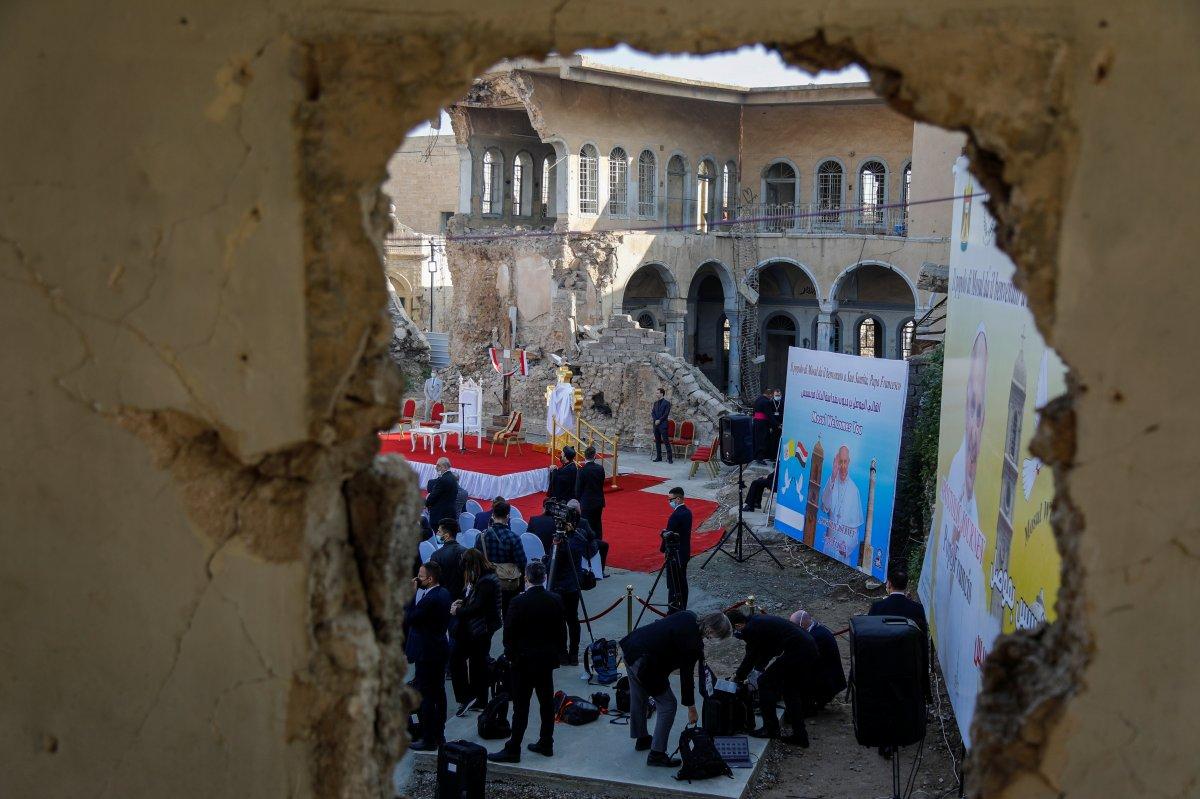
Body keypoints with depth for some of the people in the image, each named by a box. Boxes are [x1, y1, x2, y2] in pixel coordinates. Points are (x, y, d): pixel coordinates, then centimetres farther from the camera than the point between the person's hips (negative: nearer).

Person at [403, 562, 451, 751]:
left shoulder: (430, 599, -24)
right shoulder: (444, 593, 6)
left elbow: (409, 618, -19)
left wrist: (412, 593, -15)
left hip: (427, 654, -10)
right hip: (440, 649, 10)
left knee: (424, 697, -1)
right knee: (438, 693, 16)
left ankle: (428, 739, 4)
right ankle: (439, 734, 26)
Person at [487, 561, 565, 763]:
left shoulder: (518, 603, -17)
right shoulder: (555, 601, -2)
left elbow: (509, 634, -12)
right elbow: (561, 633, 5)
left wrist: (511, 655, 3)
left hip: (523, 662, -5)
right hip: (547, 660, 5)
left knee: (521, 707, -1)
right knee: (546, 702, 14)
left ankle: (513, 750, 4)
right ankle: (546, 744, 24)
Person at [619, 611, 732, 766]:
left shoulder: (690, 617, 4)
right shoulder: (693, 643, -18)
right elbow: (687, 676, -10)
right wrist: (691, 709, 3)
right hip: (644, 664, -10)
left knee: (638, 698, 26)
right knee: (668, 705, 2)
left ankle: (641, 739, 45)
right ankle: (656, 754, 8)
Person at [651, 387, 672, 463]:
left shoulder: (667, 403, -4)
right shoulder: (656, 402, 15)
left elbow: (666, 414, -10)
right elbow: (653, 412, 11)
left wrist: (659, 420, -13)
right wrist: (655, 420, -5)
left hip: (663, 424, -6)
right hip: (656, 424, 6)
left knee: (666, 441, -8)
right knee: (657, 441, 8)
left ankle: (670, 458, -7)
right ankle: (658, 457, 13)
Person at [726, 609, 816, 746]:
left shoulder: (751, 629, -9)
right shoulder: (759, 619, 21)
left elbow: (750, 657, -1)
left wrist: (738, 677, 15)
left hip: (794, 651, -10)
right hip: (810, 648, 10)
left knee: (765, 683, 2)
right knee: (790, 690, 21)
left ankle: (770, 728, 10)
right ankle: (800, 735, 23)